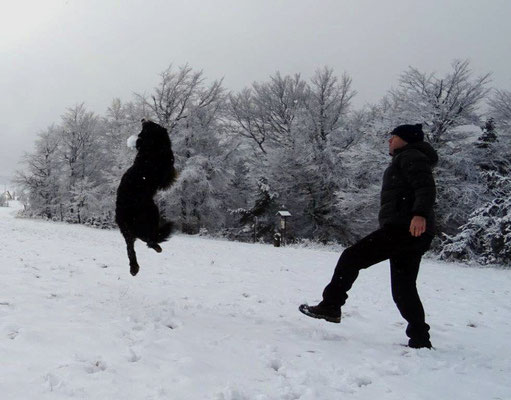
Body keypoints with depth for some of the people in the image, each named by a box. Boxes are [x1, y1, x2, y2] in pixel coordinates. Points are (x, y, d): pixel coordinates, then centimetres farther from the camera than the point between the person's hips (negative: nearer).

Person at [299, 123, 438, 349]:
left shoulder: (410, 156, -1)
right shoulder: (405, 160, 31)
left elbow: (426, 188, -17)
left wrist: (420, 214, -33)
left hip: (404, 227, -11)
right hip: (412, 235, 11)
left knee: (352, 257, -10)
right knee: (403, 288, 11)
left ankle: (331, 305, -8)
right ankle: (420, 339, 12)